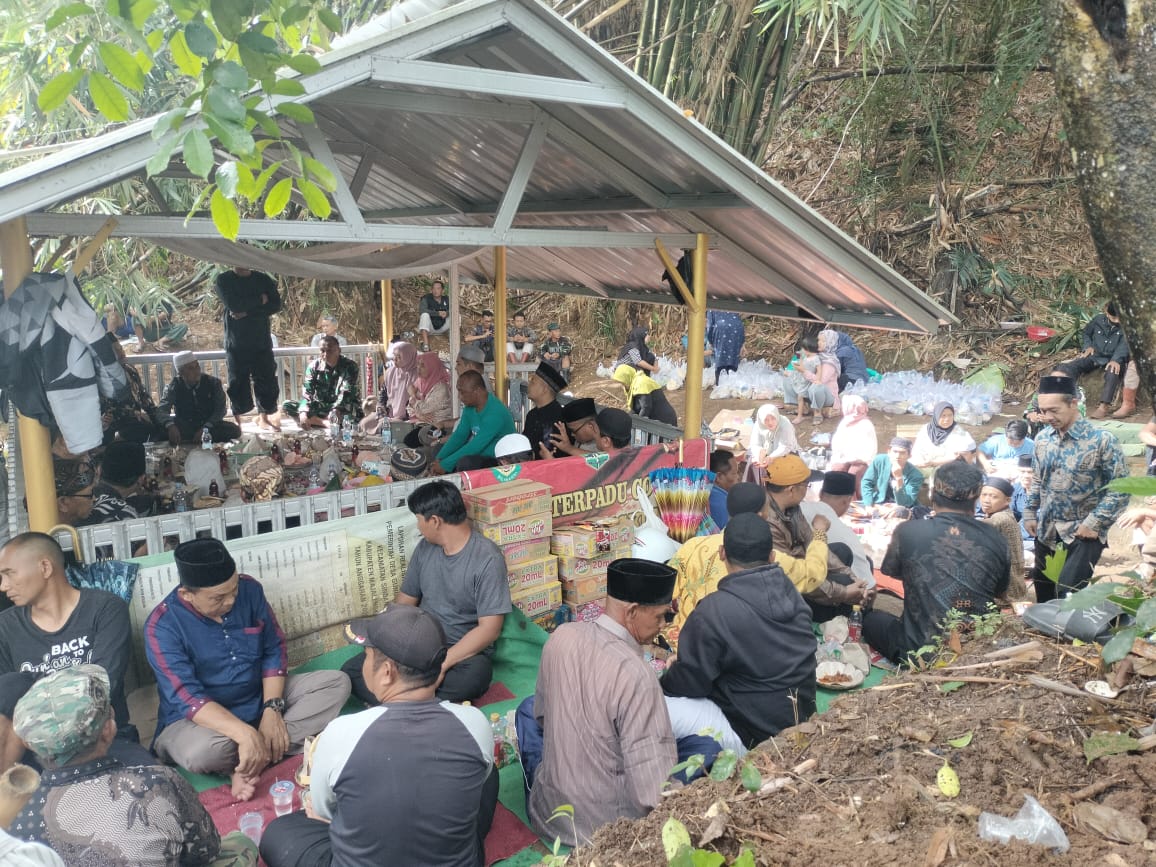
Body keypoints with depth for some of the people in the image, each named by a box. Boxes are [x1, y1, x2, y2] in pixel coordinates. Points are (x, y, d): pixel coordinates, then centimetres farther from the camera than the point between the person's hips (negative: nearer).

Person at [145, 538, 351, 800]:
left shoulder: (249, 589, -9)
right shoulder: (162, 625, -21)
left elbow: (274, 649, -2)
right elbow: (187, 697, -27)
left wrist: (272, 710, -15)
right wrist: (244, 733, -39)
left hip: (260, 698, 5)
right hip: (202, 717, -5)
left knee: (337, 682, -12)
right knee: (203, 752, -39)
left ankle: (257, 757, -21)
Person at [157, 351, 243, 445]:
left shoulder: (213, 383, -3)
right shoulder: (174, 386, -4)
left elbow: (220, 410, -9)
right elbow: (161, 411, -16)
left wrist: (205, 429, -27)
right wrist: (170, 426, -40)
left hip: (210, 426, 1)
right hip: (184, 428, -1)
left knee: (234, 430, -29)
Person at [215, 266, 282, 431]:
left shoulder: (264, 280, 6)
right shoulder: (224, 279, 0)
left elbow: (276, 304, -6)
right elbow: (232, 304, -15)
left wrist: (247, 312, -15)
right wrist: (259, 301, -8)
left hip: (262, 342, 2)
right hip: (236, 344, -2)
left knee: (267, 381, 2)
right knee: (238, 383, 1)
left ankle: (263, 417, 16)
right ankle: (237, 420, 12)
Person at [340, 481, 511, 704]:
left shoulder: (487, 559, -14)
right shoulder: (425, 548, 7)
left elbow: (489, 629, -17)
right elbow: (405, 599, 14)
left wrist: (442, 663, -25)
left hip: (465, 652, -6)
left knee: (476, 674, -40)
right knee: (352, 671, -16)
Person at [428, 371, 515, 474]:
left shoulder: (495, 413, -26)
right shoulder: (470, 408, 2)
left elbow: (475, 446, -27)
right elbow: (459, 435, 6)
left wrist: (445, 464, -25)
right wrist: (439, 459, -8)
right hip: (479, 456, 8)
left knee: (464, 463, -33)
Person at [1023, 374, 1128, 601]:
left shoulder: (1102, 440, -14)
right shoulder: (1042, 439, 3)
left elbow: (1120, 487, -13)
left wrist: (1094, 523, -17)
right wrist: (1030, 513, 8)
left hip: (1083, 532, -5)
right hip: (1046, 531, 6)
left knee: (1068, 593, -13)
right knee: (1043, 592, 14)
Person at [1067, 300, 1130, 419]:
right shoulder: (1098, 319, 5)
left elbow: (1124, 344, -19)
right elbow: (1086, 333, 22)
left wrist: (1116, 360, -37)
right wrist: (1088, 346, 2)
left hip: (1115, 359, -4)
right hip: (1095, 355, 4)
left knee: (1112, 372, -38)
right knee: (1072, 366, -22)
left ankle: (1103, 407, -47)